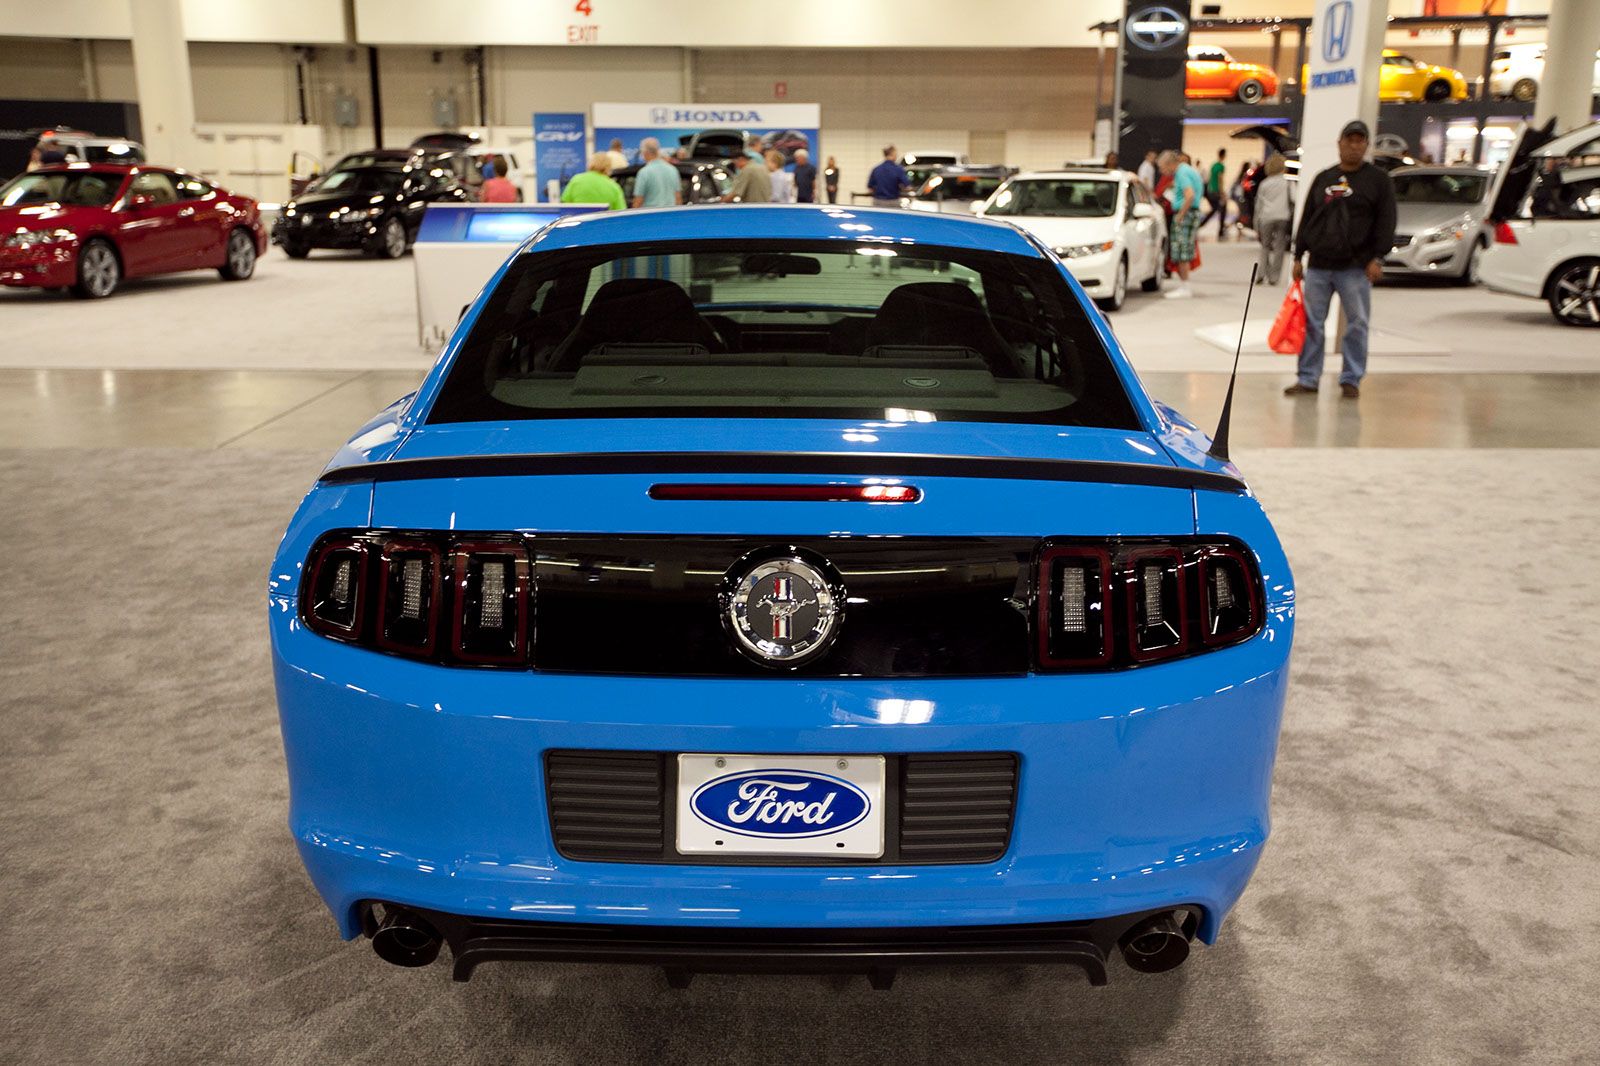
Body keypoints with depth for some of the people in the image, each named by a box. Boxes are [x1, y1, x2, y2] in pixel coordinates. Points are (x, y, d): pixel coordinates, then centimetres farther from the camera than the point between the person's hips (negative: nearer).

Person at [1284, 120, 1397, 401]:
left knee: (1356, 325, 1)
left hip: (1356, 268, -3)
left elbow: (1386, 222, -2)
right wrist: (1298, 256, 11)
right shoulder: (1323, 178, 15)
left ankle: (1351, 380, 10)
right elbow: (1307, 218, 16)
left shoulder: (1378, 179, 4)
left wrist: (1377, 257, -11)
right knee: (1311, 323, 3)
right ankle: (1308, 379, 9)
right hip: (1318, 266, 3)